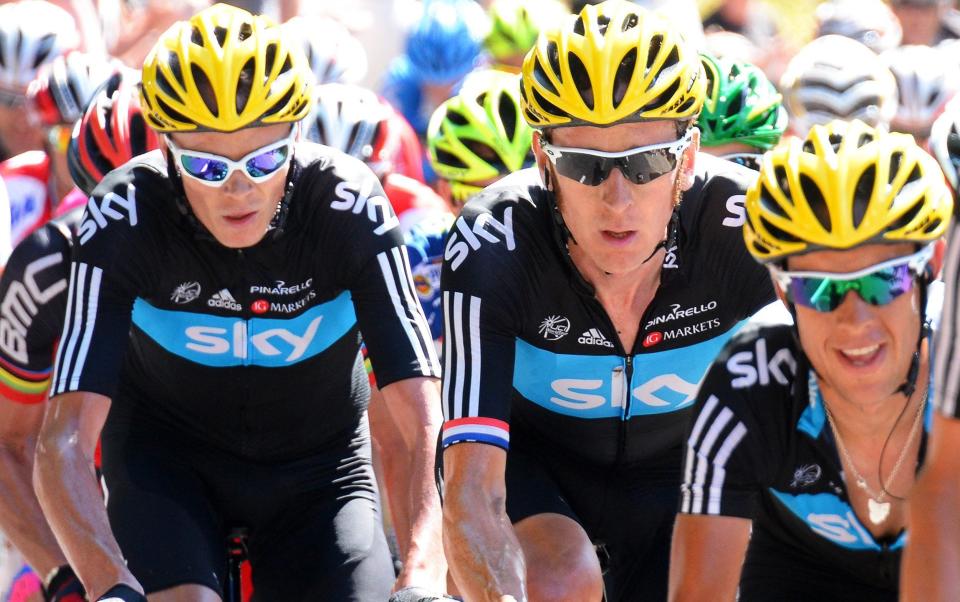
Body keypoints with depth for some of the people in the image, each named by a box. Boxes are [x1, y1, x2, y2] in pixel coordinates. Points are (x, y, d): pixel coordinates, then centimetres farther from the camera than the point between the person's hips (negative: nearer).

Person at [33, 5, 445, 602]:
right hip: (170, 458, -1)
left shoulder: (350, 208, -26)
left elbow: (431, 427, -32)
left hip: (320, 465, 1)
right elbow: (63, 440, -33)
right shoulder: (124, 218, -27)